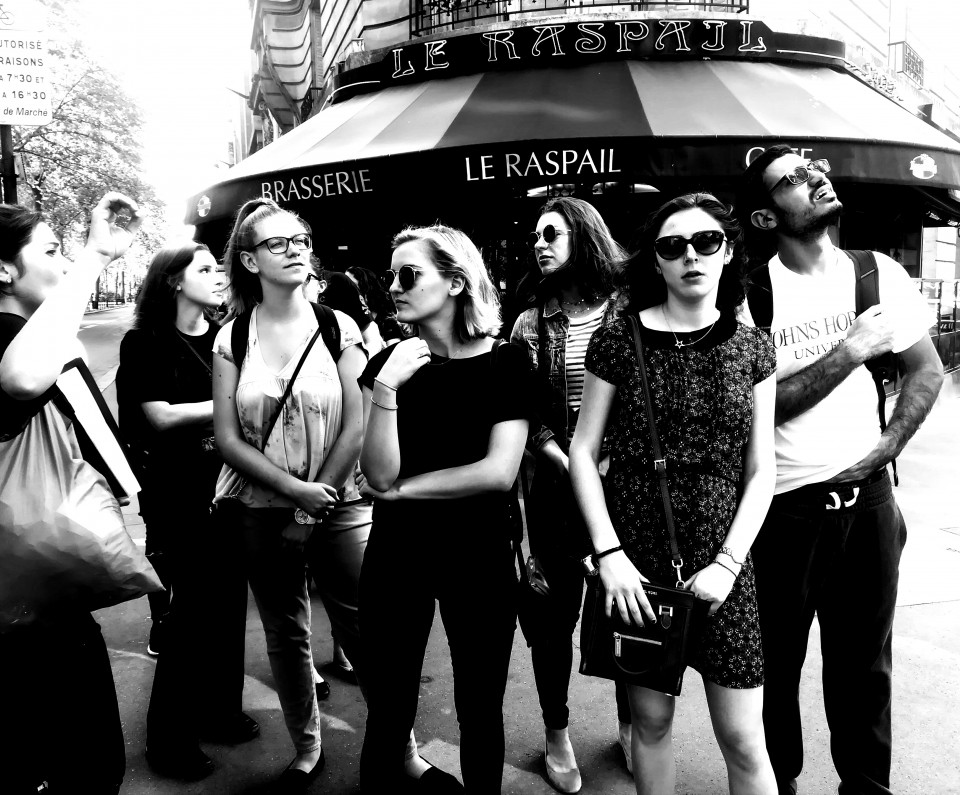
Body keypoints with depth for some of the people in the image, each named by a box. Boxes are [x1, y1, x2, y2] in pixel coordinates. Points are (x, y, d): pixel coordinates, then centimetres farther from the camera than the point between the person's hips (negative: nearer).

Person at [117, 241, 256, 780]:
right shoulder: (146, 343, -5)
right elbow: (159, 416, -13)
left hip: (229, 490, 5)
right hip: (179, 498, -5)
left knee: (230, 600, 11)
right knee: (194, 607, 1)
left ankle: (219, 708, 32)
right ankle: (169, 735, 19)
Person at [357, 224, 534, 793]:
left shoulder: (505, 363, -6)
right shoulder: (388, 363, 0)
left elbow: (498, 472, -16)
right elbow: (378, 475, -9)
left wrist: (402, 489, -10)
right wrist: (385, 389, -20)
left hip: (479, 556, -1)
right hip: (396, 554, 2)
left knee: (480, 710, 14)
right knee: (387, 709, 10)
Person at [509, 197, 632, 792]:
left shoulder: (628, 311, 1)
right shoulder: (532, 324, 5)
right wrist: (567, 463, -13)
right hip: (558, 489, 1)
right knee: (557, 612, 9)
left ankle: (631, 724, 33)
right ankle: (557, 733, 29)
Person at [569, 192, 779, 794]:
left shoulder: (752, 348, 3)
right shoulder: (619, 340, -2)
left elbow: (761, 471, 2)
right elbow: (584, 451, -1)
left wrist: (728, 562, -8)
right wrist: (609, 554, -9)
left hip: (721, 557, 1)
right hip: (636, 556, -1)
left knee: (743, 740, 7)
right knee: (651, 721, 12)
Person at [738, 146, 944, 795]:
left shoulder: (880, 274, 3)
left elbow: (927, 370, 11)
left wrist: (889, 445, -2)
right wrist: (852, 348, -17)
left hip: (867, 498, 3)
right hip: (783, 507, -3)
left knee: (864, 662, 17)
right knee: (777, 663, 13)